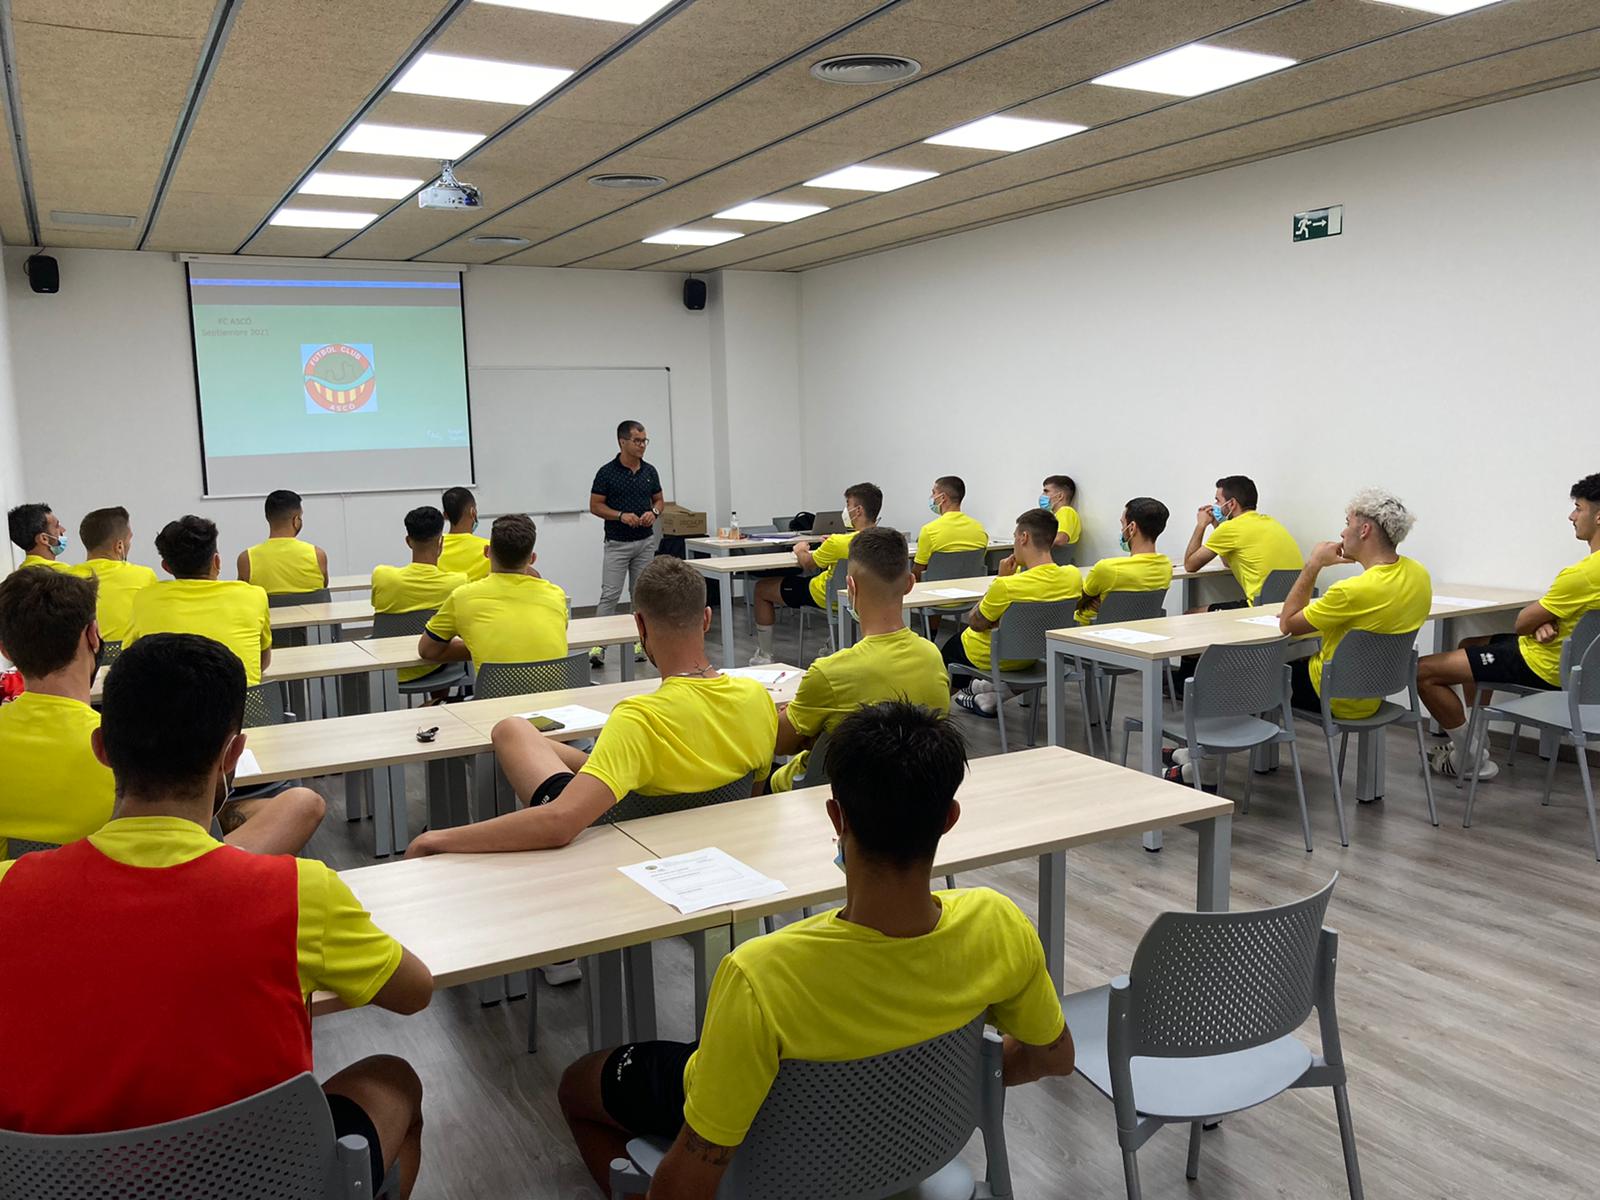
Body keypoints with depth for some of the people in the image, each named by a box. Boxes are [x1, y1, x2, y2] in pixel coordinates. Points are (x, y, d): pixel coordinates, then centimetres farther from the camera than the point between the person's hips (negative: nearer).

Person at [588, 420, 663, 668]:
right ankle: (598, 645, -6)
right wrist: (621, 515, -20)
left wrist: (654, 512, -9)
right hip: (617, 543, -4)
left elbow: (659, 500, 13)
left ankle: (638, 641, 16)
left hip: (646, 541, 4)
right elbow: (595, 506, -6)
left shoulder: (650, 471, 5)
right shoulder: (607, 472, -9)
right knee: (609, 595, -8)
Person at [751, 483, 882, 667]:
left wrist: (801, 550, 9)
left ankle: (764, 655, 16)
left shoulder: (839, 542, -30)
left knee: (762, 588, 8)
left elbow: (807, 563, -11)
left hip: (826, 596, -7)